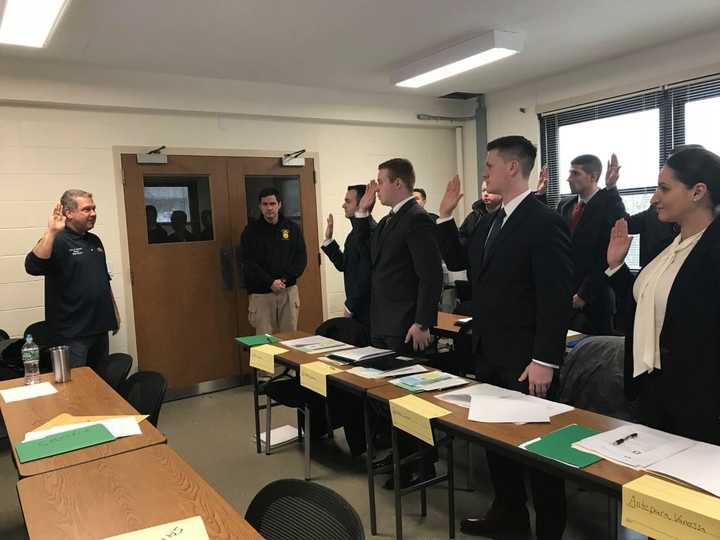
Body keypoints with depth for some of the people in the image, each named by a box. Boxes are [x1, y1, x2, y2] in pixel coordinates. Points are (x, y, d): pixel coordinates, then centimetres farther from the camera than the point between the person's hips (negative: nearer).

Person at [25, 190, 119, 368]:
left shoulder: (94, 241, 13)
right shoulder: (57, 241, -10)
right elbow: (33, 267, -30)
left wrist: (114, 312, 20)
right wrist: (51, 232, -36)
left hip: (100, 328, 7)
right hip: (72, 334, -7)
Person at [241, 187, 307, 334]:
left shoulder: (292, 228, 7)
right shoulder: (251, 230, 1)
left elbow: (301, 258, 4)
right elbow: (249, 263, -6)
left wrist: (285, 279, -10)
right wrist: (270, 282, -17)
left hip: (289, 290, 2)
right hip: (261, 293, -2)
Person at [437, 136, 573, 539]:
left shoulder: (545, 222, -17)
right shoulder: (491, 221, 10)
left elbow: (557, 298, -20)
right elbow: (458, 262, 16)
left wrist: (545, 360, -21)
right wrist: (446, 216, 6)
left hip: (524, 359, -8)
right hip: (488, 352, 8)